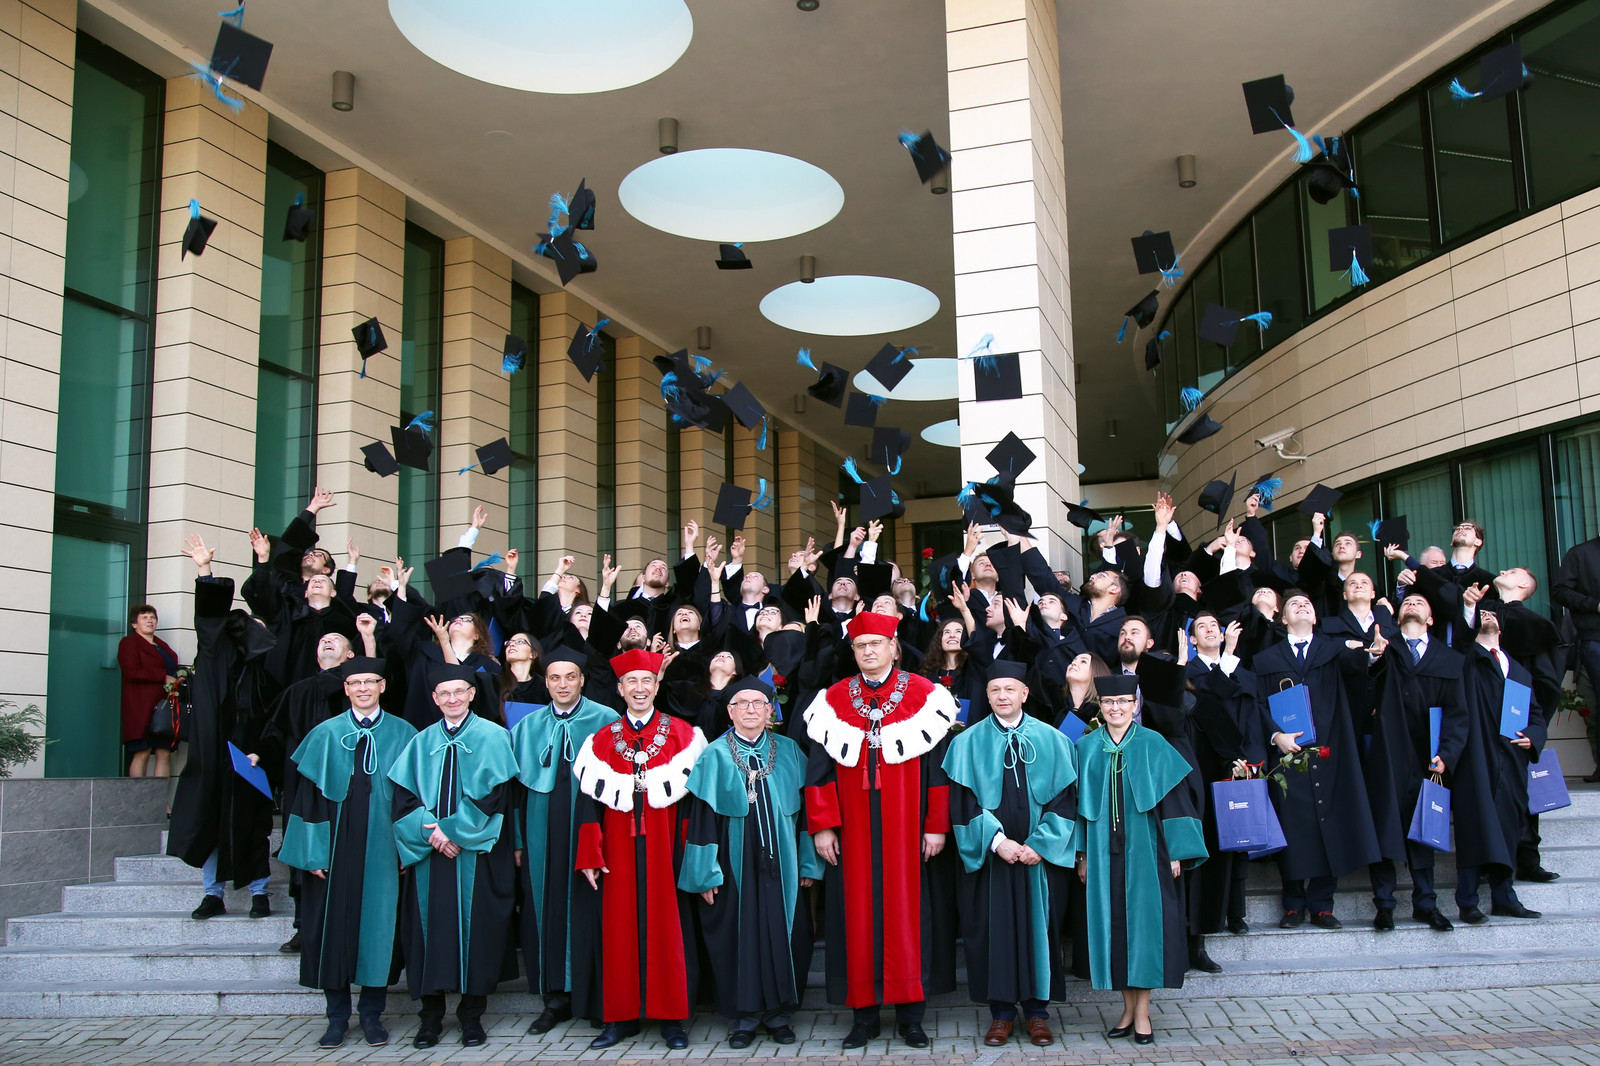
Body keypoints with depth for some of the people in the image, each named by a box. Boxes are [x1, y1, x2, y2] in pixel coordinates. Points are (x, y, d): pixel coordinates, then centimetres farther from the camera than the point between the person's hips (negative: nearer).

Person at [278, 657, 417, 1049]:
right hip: (336, 845, 1)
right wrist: (313, 851, -5)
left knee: (380, 923, 3)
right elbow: (309, 795, 2)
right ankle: (338, 1015, 18)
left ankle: (372, 1013, 17)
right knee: (334, 925, 4)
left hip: (382, 848, 0)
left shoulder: (403, 735, 3)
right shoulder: (325, 735, 3)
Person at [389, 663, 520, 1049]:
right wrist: (431, 832, -12)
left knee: (475, 927, 0)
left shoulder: (492, 737, 2)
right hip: (429, 854, 2)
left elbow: (494, 794, -5)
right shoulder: (421, 742, 10)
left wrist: (454, 830, -12)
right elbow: (404, 797, 4)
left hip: (476, 852, -2)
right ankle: (431, 1016, 10)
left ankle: (472, 1015, 10)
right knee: (430, 926, 1)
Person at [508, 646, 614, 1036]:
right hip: (544, 834, 3)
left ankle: (599, 999, 12)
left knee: (589, 910, 1)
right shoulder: (528, 727, 10)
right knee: (548, 909, 6)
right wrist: (518, 840, 3)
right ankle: (556, 997, 18)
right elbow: (517, 786, 9)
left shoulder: (606, 722, -1)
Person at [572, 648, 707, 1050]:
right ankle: (621, 1016, 13)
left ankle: (672, 1018, 9)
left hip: (665, 849, -1)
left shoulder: (683, 734, 4)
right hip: (620, 851, 2)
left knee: (666, 924, 0)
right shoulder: (601, 741, 9)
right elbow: (590, 801, 5)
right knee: (620, 926, 3)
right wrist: (590, 857, -2)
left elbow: (693, 794, 1)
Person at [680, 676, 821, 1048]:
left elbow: (805, 809, 6)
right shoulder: (714, 756, -1)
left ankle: (780, 1013, 19)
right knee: (737, 938, 3)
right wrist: (706, 872, -6)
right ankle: (742, 1016, 17)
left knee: (782, 935, 5)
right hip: (735, 863, -2)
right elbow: (702, 816, -3)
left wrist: (808, 863, 3)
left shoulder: (789, 752, 5)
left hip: (780, 863, 2)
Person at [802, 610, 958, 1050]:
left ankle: (910, 1014, 9)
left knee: (907, 913, 0)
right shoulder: (833, 701, 7)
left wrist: (936, 827, -5)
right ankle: (864, 1013, 11)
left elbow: (938, 766, 0)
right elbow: (820, 768, 6)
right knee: (858, 915, 3)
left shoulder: (924, 696, 2)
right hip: (853, 835, 2)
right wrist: (822, 826, 0)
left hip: (907, 832, -2)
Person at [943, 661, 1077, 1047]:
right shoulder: (968, 742, 1)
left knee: (1039, 925, 5)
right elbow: (963, 802, -4)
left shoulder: (1051, 740, 3)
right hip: (990, 853, 0)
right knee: (993, 926, 2)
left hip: (1041, 854, 1)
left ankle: (1037, 1010, 16)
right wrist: (996, 840, -15)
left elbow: (1065, 798, 0)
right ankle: (1001, 1011, 13)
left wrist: (1040, 844, -11)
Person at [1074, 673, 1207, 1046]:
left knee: (1144, 920, 0)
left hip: (1144, 849, -2)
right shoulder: (1086, 748, 5)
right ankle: (1128, 1006, 17)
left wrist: (1177, 852, -6)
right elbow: (1080, 802, 8)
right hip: (1103, 851, 2)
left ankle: (1142, 1011, 9)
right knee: (1112, 922, 5)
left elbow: (1172, 797, -1)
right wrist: (1082, 854, 4)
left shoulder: (1153, 745, -1)